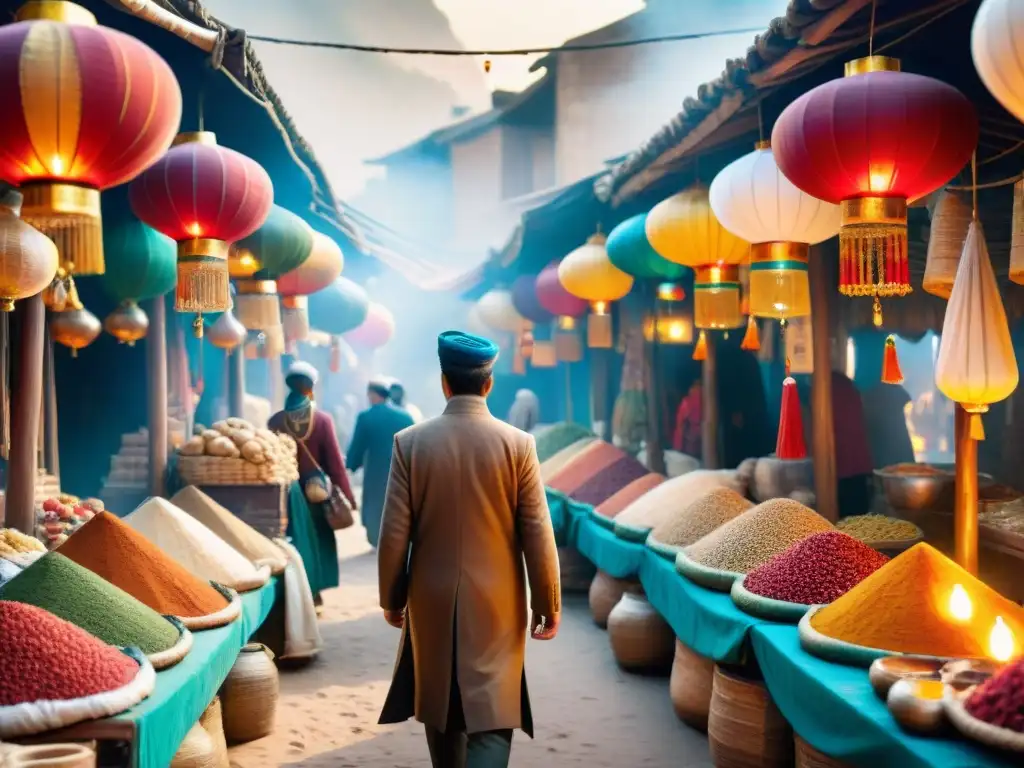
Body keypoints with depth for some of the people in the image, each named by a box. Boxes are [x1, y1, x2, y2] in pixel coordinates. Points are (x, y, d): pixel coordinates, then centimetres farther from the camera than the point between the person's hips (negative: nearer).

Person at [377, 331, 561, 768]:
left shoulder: (410, 442, -6)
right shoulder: (518, 444, -8)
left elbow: (394, 534, -4)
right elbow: (538, 536, -6)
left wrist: (391, 599, 10)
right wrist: (548, 605, 4)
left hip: (432, 604, 2)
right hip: (497, 607, -1)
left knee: (440, 711, 18)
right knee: (492, 716, 1)